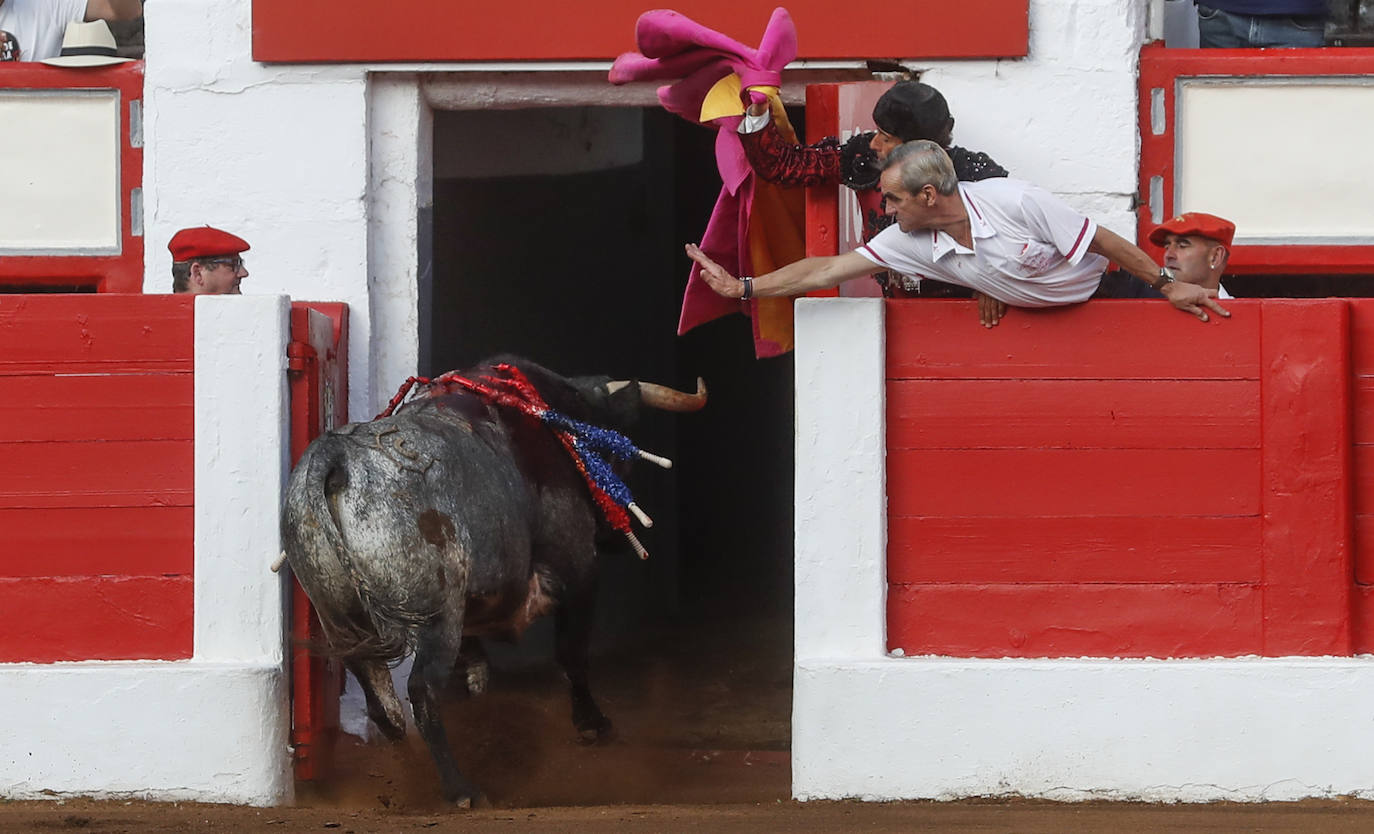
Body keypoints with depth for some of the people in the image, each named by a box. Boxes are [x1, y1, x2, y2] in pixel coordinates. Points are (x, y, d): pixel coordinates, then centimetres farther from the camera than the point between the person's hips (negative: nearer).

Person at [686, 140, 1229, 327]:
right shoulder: (913, 243, -14)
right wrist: (740, 288, -16)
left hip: (1112, 283, -5)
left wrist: (1166, 284, -17)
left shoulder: (1015, 202, -31)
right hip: (1047, 316, 5)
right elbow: (827, 270, -12)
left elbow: (1103, 240, -23)